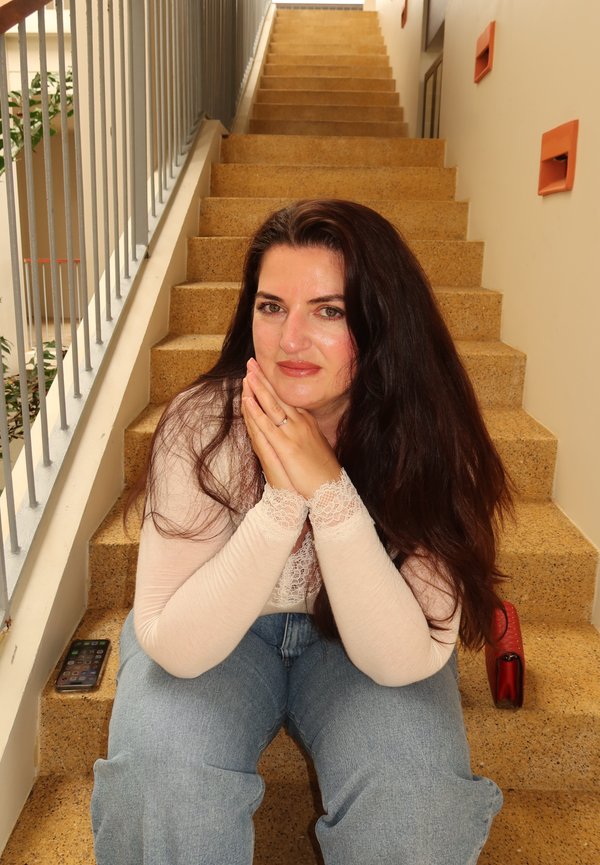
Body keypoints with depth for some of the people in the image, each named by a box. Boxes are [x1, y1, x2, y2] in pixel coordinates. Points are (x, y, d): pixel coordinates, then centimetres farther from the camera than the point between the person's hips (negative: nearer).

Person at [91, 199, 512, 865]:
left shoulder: (427, 437, -21)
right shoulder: (201, 424, -24)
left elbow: (404, 661, -25)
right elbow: (173, 646, -25)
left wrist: (330, 493, -37)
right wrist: (281, 501, -37)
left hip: (360, 643, 1)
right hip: (214, 640, 0)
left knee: (415, 799, -24)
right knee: (164, 777, -28)